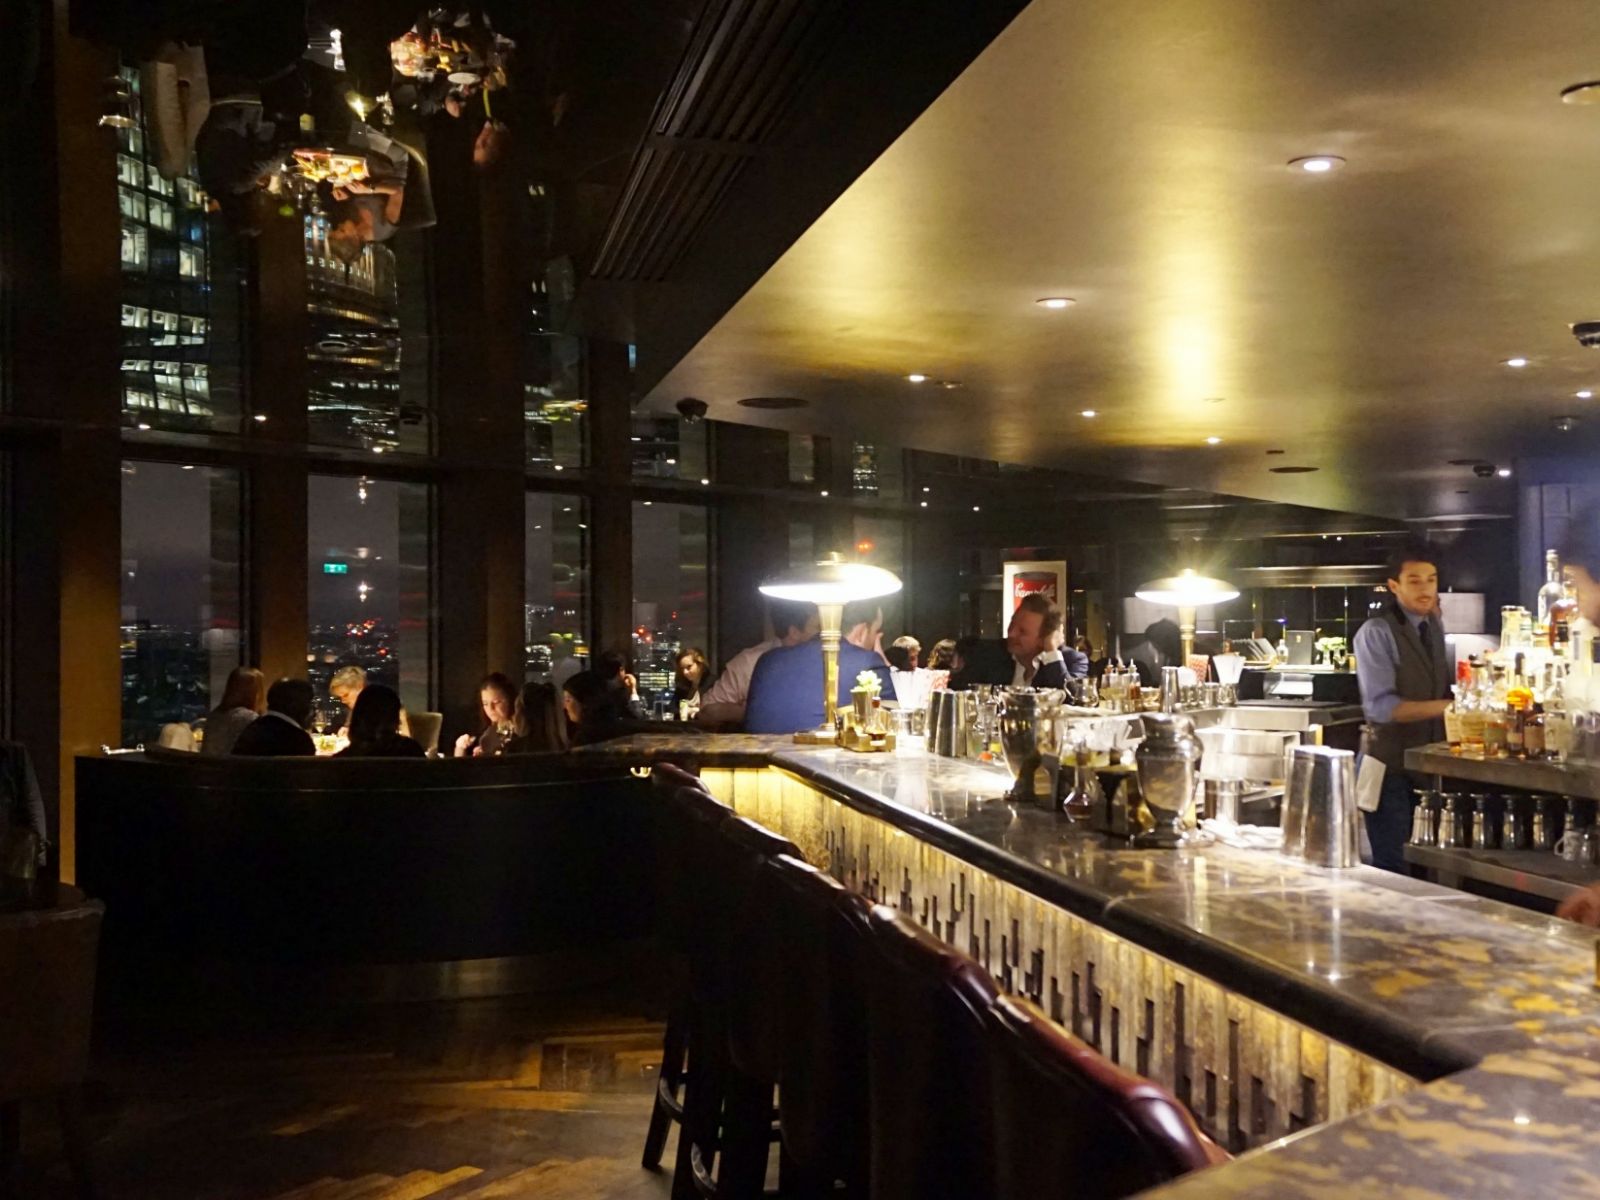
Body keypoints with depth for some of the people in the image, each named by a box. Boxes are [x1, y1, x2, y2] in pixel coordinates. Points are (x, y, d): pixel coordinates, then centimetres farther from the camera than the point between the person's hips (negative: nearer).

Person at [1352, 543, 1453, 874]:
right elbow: (1380, 707, -22)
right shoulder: (1376, 633, -14)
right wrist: (1446, 707, -26)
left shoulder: (1436, 626, 10)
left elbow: (1446, 683, 16)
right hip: (1392, 766, -7)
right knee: (1392, 868, -1)